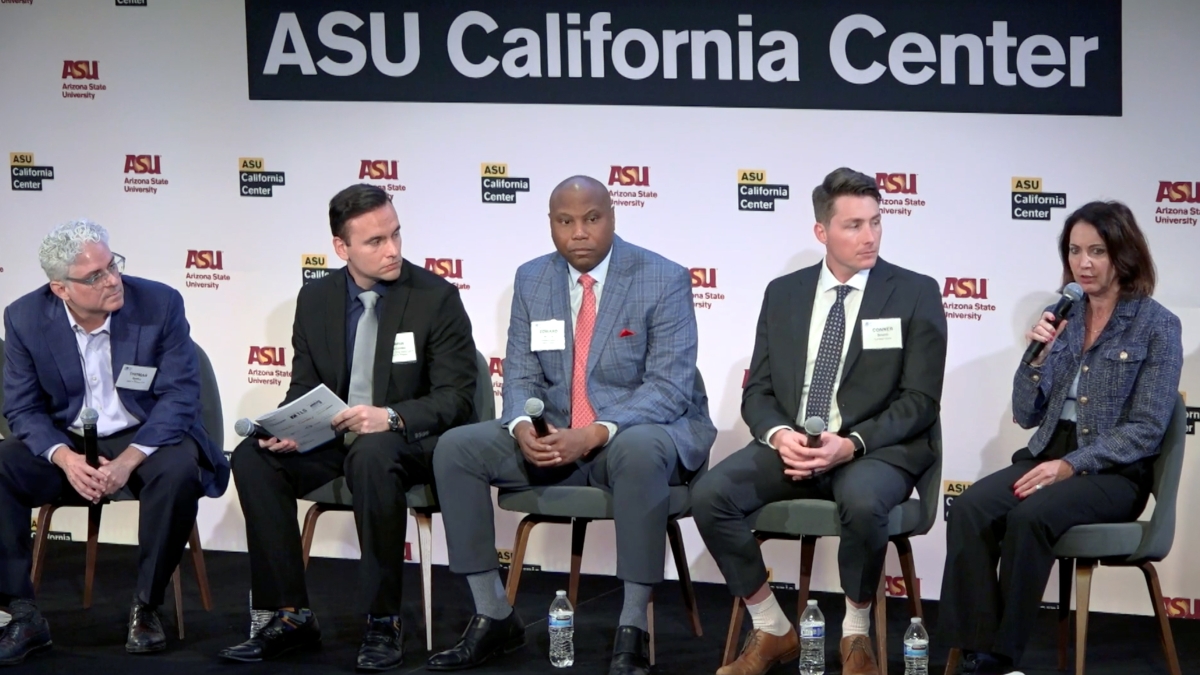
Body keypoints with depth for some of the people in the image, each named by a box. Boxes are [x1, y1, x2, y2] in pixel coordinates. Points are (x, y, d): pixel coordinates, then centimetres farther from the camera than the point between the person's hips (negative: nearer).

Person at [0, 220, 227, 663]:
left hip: (146, 439, -2)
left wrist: (128, 460, -27)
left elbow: (179, 396, -13)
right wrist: (65, 458, -24)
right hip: (65, 442, 2)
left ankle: (146, 608, -17)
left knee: (180, 470, -35)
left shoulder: (160, 305, -12)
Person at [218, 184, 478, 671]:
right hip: (332, 438, 5)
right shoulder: (316, 299, 6)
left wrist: (390, 417, -29)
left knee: (372, 455, -39)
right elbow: (304, 388, 11)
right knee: (252, 457, -22)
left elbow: (456, 397, -10)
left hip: (410, 441, -5)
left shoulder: (436, 298, -7)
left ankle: (383, 622, -28)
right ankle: (290, 616, -16)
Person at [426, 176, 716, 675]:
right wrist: (522, 427, -19)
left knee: (638, 452, -41)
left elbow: (669, 387, -16)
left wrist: (597, 433, -30)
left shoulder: (664, 281, -9)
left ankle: (632, 631, -33)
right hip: (555, 435, 5)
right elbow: (521, 375, 5)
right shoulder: (531, 280, 6)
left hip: (648, 432, -5)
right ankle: (494, 618, -7)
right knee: (455, 449, -14)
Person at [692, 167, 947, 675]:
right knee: (710, 494, -24)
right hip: (790, 446, 3)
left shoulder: (916, 294, 1)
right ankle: (772, 630, -6)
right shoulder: (783, 294, 11)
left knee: (861, 501, -39)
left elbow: (920, 400, -5)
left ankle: (857, 634, -12)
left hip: (875, 449, -3)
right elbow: (758, 390, 9)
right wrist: (779, 435, -14)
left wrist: (851, 443, -20)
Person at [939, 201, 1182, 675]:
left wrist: (1072, 464, -19)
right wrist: (1038, 356, -8)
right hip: (1048, 455, 5)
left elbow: (1146, 429, -10)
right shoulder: (1061, 317, 11)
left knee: (1029, 516, -35)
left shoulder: (1157, 325, -4)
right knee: (968, 511, -26)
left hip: (1114, 471, -5)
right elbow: (1026, 416, 10)